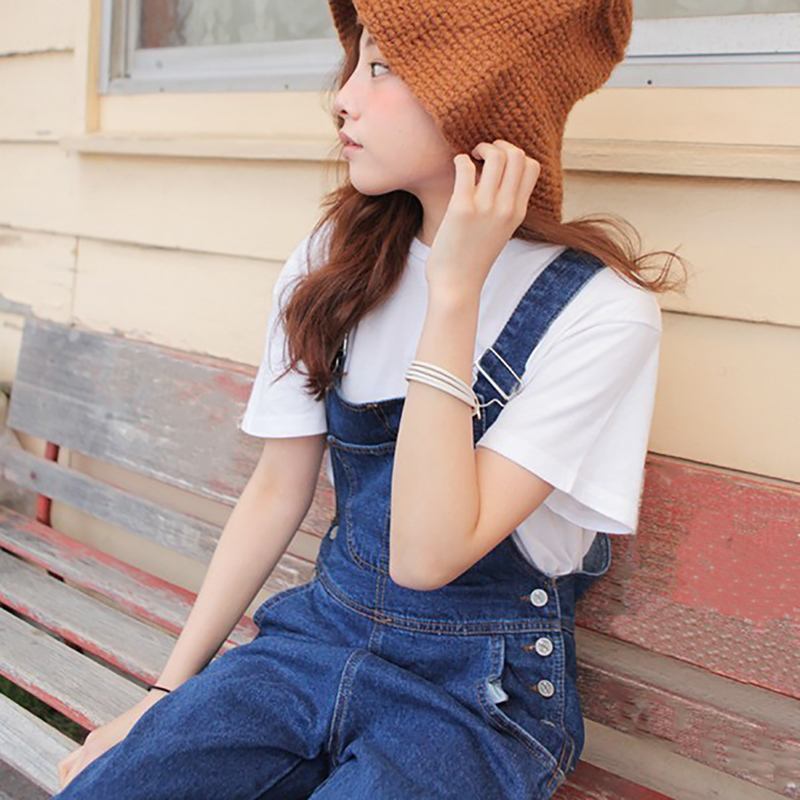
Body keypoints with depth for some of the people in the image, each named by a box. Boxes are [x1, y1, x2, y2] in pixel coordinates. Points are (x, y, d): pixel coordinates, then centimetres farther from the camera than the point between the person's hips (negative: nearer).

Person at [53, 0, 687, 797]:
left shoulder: (599, 311, -16)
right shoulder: (331, 263, 0)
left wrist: (456, 290, -26)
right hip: (320, 637, 4)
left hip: (478, 694, -3)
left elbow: (427, 555, -23)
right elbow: (277, 489, 5)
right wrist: (168, 690, 5)